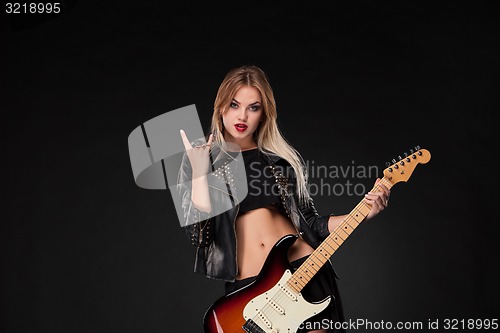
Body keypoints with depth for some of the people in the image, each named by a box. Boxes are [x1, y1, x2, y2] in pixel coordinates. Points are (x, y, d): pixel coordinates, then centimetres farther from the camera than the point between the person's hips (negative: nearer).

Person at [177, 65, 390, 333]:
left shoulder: (282, 158, 7)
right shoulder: (201, 158, 1)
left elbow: (308, 222, 9)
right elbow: (198, 232, -8)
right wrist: (200, 171, -18)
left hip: (307, 273, 2)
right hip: (247, 289, -2)